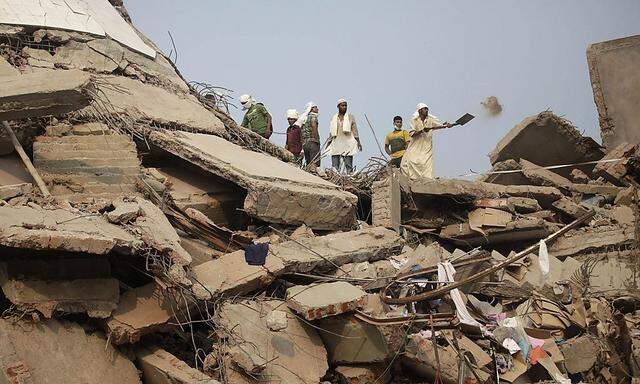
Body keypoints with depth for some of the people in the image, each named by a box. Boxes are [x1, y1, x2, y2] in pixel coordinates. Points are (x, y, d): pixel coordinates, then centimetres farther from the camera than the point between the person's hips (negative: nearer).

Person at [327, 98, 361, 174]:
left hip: (348, 144, -2)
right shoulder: (334, 118, 14)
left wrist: (358, 142, -2)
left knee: (349, 165, -7)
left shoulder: (350, 117, 8)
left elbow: (355, 130, 5)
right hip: (336, 144, 2)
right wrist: (328, 144, 16)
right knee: (335, 166, -3)